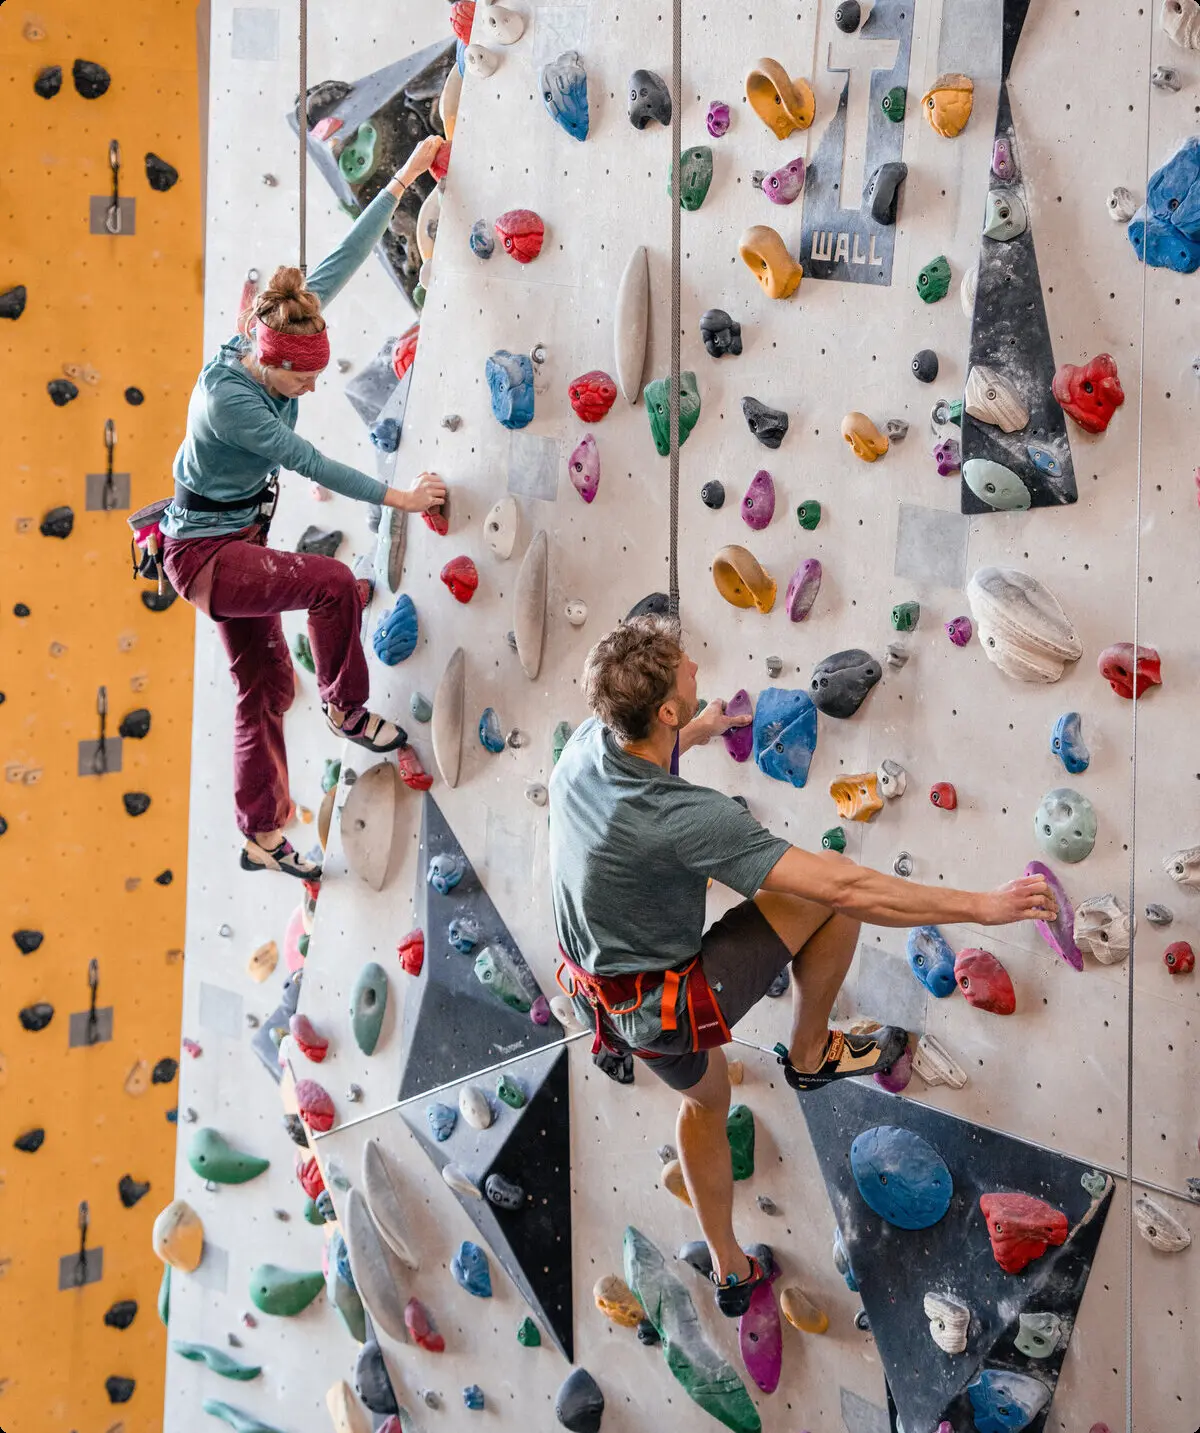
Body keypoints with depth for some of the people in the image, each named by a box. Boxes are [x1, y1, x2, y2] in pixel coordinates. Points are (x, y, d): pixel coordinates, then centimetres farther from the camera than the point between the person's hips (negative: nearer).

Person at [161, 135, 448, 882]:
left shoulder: (280, 330, -8)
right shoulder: (226, 396, -28)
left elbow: (344, 259, -7)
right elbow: (307, 460, -25)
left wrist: (403, 180, -6)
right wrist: (395, 497, -19)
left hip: (241, 541, 8)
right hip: (203, 549, -8)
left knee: (266, 687, 11)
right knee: (334, 582, -26)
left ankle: (263, 837, 22)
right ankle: (348, 710, -4)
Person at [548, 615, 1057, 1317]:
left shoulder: (584, 746, -12)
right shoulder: (688, 818, -36)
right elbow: (844, 887, -34)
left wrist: (696, 733, 37)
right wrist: (980, 905, -27)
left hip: (604, 1003, 8)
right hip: (676, 1006, -7)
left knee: (705, 1098, 35)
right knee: (831, 892, -5)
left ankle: (730, 1270, 50)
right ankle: (812, 1053, 17)